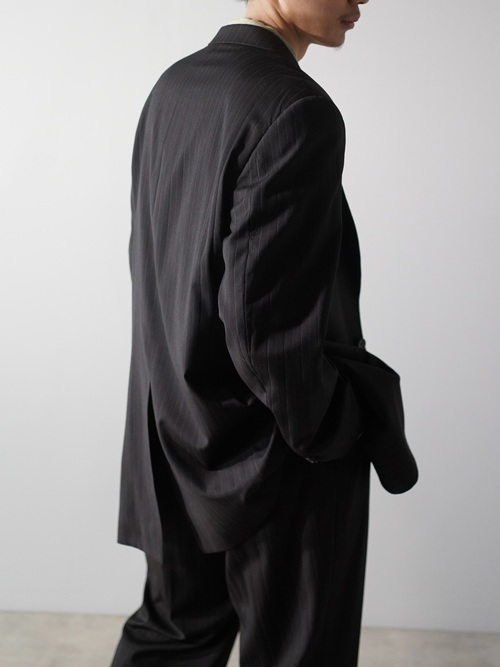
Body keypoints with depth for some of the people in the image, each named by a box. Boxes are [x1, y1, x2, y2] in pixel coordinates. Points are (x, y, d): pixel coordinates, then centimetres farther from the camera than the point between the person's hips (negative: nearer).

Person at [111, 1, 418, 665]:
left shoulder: (173, 86, 4)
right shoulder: (296, 110, -23)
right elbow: (265, 325, -26)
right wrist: (348, 430, -10)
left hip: (175, 436, 8)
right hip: (270, 456, -8)